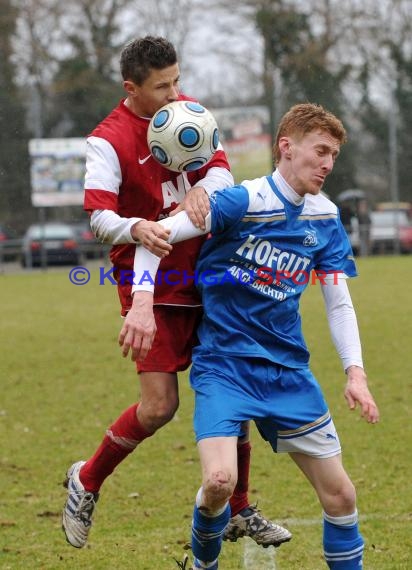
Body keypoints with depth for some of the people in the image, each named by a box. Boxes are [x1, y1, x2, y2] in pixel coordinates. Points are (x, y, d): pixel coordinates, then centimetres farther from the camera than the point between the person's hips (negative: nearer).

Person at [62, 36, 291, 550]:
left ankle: (238, 511, 21)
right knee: (159, 405, -13)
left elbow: (221, 168, -1)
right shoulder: (108, 140, -14)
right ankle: (86, 482, 11)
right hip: (152, 286, -6)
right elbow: (98, 214, -24)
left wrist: (202, 189, -25)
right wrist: (135, 228, -46)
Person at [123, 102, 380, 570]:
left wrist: (355, 373, -3)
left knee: (340, 494, 3)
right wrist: (142, 302, -28)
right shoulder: (244, 202, -14)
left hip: (288, 369, 5)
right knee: (220, 480, -23)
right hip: (224, 365, -5)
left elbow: (338, 303, 9)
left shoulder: (325, 219, 3)